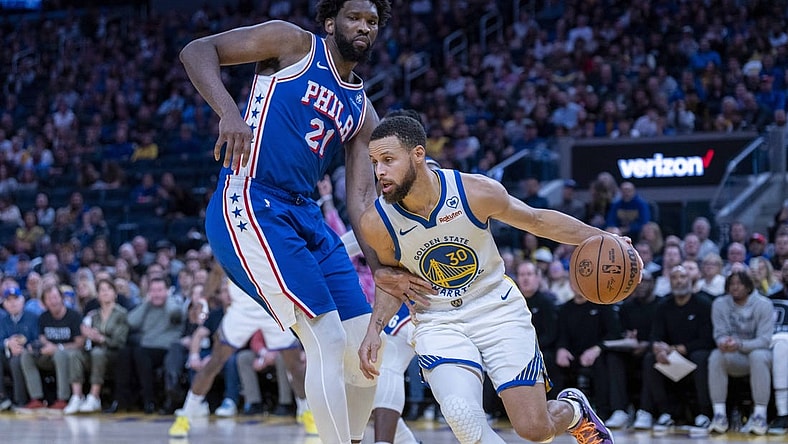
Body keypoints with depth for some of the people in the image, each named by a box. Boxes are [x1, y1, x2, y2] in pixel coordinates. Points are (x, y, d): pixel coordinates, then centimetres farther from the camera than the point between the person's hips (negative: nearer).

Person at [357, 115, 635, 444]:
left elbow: (539, 221, -1)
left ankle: (572, 409, 31)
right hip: (438, 322, 1)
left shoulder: (476, 192, -19)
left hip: (498, 309, 0)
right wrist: (375, 329, -11)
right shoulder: (376, 223, -16)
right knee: (461, 414, -28)